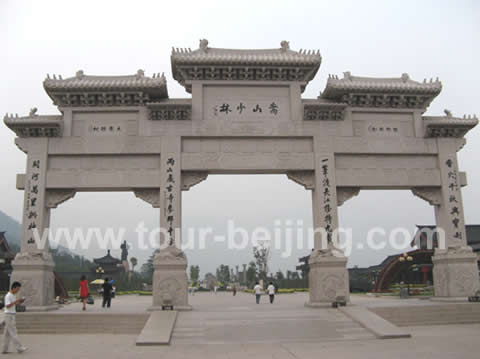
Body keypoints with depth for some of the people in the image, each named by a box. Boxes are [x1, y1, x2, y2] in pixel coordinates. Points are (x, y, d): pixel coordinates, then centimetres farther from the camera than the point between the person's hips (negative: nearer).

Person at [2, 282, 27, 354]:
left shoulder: (14, 295, 13)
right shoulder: (8, 296, -15)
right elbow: (7, 306, -22)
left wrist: (20, 302, 4)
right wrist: (15, 301, -28)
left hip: (13, 315, 9)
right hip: (9, 315, -9)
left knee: (7, 333, 11)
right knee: (13, 333, -7)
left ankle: (5, 350, 14)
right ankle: (19, 348, -8)